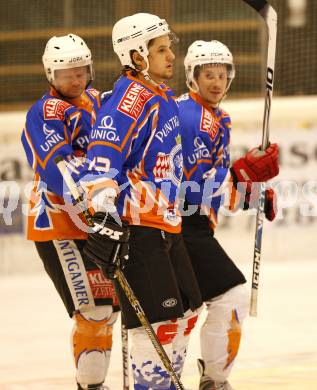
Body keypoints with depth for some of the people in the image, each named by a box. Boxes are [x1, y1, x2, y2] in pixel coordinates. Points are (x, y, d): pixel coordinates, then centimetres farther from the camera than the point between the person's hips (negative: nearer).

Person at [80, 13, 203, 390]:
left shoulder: (162, 95, 14)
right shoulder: (130, 98, -17)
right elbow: (102, 158, -26)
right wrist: (104, 217, -34)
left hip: (165, 224, 10)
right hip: (133, 228, -10)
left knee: (185, 310, 16)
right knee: (158, 319, -10)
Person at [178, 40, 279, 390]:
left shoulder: (219, 119, 16)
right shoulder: (187, 115, -17)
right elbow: (194, 186, -22)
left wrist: (252, 194, 11)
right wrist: (245, 170, -24)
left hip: (193, 225, 11)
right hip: (180, 225, -11)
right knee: (232, 295, -12)